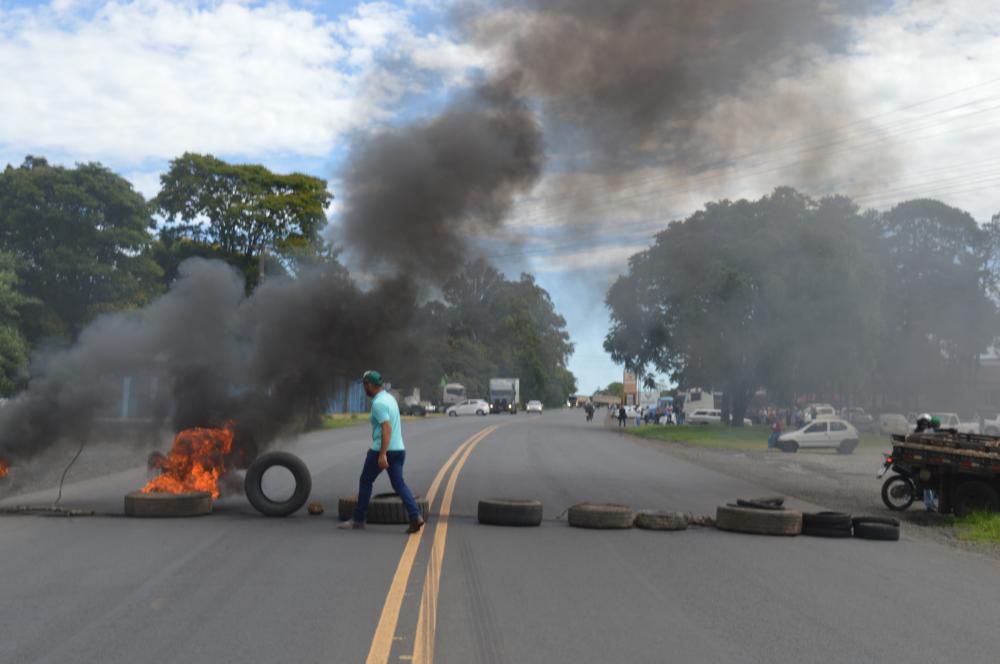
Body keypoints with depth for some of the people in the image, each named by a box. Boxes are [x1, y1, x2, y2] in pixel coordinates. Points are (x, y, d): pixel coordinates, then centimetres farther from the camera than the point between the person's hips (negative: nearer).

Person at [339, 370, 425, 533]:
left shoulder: (378, 403, -15)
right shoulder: (389, 398, 15)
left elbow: (387, 428, -24)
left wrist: (382, 454, -27)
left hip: (381, 450, -8)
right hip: (398, 449, 8)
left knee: (365, 481, 9)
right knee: (399, 484, 3)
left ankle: (358, 519, 18)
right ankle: (415, 516, -13)